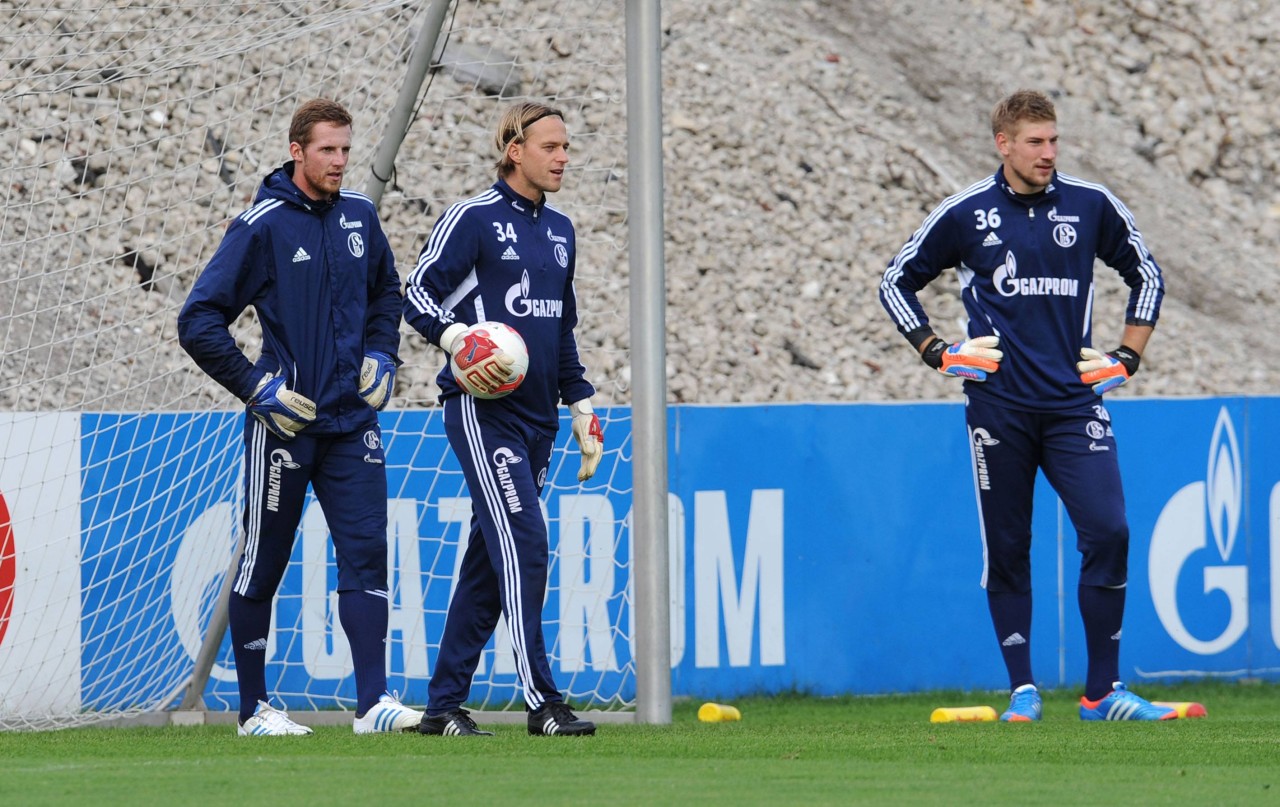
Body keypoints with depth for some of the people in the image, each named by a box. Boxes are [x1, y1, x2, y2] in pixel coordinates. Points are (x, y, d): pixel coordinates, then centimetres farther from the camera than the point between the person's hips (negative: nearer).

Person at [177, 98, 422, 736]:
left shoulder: (359, 216, 7)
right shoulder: (262, 225, -10)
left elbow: (386, 292, 26)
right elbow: (199, 322, -10)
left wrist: (380, 357, 11)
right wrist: (256, 388, -13)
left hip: (352, 417, 4)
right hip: (284, 420, -4)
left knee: (365, 550, -7)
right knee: (263, 564, 5)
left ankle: (373, 701, -11)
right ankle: (254, 708, 15)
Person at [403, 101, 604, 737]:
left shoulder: (559, 231, 17)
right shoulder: (473, 218, -5)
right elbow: (418, 293, -7)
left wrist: (581, 405, 21)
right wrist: (459, 339, -24)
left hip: (536, 417, 7)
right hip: (483, 409, -7)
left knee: (489, 561, 8)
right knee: (524, 545, -15)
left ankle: (444, 704, 13)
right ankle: (541, 702, -16)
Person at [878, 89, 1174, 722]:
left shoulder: (1090, 206, 5)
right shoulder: (964, 214, 1)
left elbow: (1145, 274, 19)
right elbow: (896, 282, 13)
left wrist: (1128, 355, 10)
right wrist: (936, 353, 3)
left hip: (1074, 403, 1)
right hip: (998, 406, -1)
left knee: (1107, 533, -11)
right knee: (1006, 549, 2)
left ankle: (1102, 692, -4)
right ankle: (1022, 688, 12)